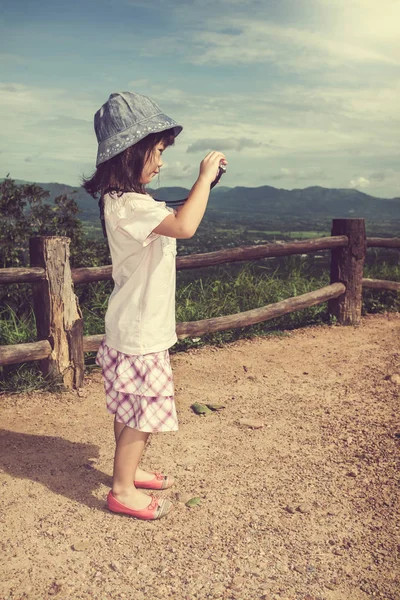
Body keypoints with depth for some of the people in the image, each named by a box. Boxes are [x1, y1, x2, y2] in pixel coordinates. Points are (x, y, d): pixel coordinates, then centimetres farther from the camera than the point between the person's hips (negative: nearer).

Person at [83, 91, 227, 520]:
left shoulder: (129, 200, 12)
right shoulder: (126, 204, -23)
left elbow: (175, 223, 21)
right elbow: (183, 226, -36)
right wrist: (205, 177, -26)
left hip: (143, 327, 10)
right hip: (138, 334, -10)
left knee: (134, 411, 21)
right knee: (140, 413, 3)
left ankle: (129, 471, 38)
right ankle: (122, 491, 20)